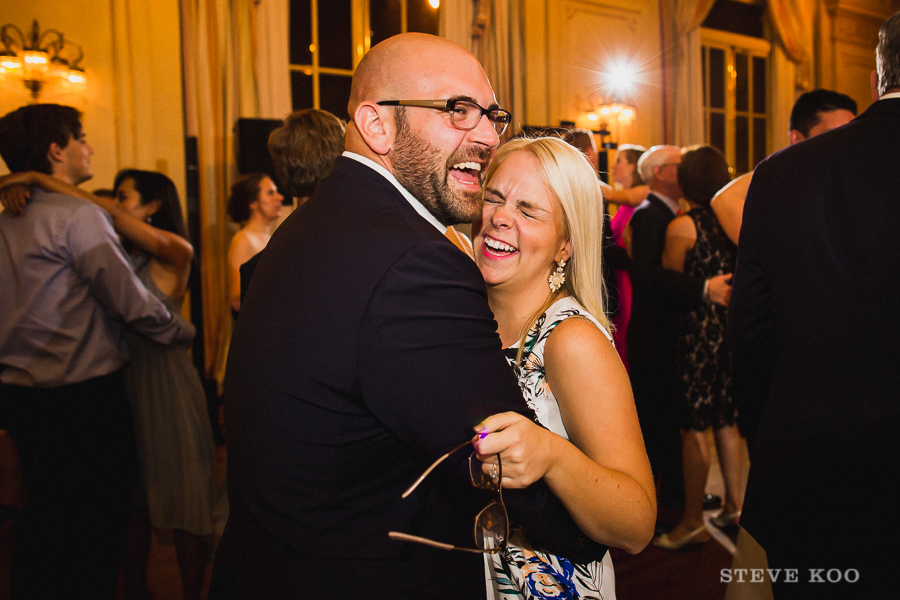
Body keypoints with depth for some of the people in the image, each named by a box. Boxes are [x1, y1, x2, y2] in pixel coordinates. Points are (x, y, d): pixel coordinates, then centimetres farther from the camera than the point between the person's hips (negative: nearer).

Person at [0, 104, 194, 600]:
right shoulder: (78, 214, -15)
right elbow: (130, 301, -17)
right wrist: (183, 331, -2)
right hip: (83, 397, -8)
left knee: (44, 518, 20)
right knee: (97, 527, 5)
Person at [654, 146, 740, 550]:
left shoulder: (681, 226, -12)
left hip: (698, 331, -7)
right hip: (731, 328, 7)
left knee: (693, 427, 0)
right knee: (726, 420, 17)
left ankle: (693, 522, 8)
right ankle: (733, 505, 27)